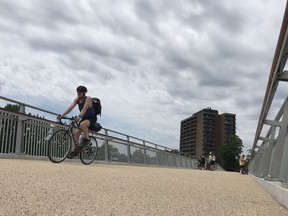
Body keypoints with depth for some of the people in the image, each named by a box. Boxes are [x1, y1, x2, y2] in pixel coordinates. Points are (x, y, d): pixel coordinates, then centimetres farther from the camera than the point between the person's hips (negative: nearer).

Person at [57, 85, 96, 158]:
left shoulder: (88, 99, -21)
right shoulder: (77, 99, -3)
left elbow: (84, 108, -37)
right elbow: (70, 107, -15)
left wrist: (79, 116, -55)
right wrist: (62, 115, -29)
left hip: (91, 118, -7)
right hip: (84, 118, 7)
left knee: (82, 124, -36)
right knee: (76, 132, -7)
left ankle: (87, 139, -16)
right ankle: (74, 150, -2)